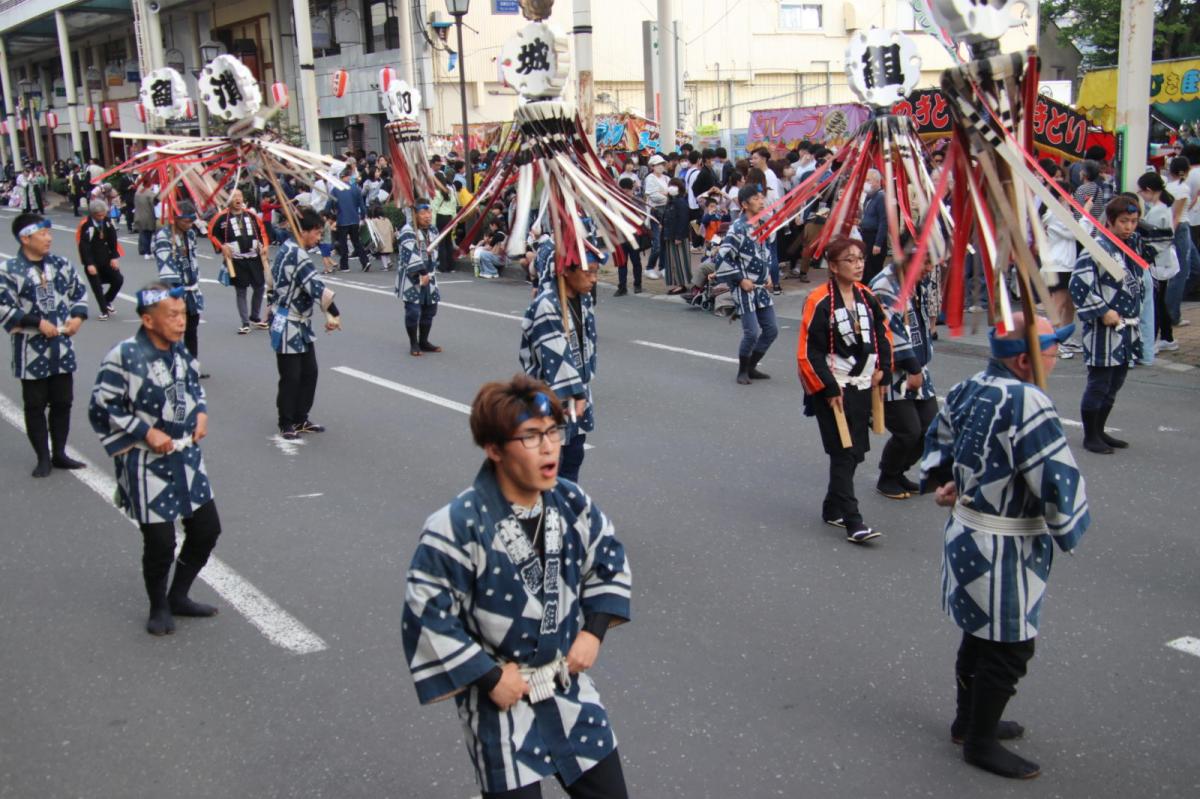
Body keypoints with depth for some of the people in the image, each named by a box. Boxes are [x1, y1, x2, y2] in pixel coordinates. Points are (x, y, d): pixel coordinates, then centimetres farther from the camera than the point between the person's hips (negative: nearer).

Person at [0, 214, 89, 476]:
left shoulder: (61, 265, 5)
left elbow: (80, 292, 15)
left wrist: (78, 316, -3)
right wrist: (38, 323, -17)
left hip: (62, 347, 5)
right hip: (31, 350, -4)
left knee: (62, 401, 11)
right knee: (35, 405, 5)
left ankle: (59, 453, 24)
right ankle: (43, 458, 15)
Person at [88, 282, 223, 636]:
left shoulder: (179, 350, 2)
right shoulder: (124, 357, -20)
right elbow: (101, 408, -15)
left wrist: (201, 412, 3)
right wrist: (146, 432, -18)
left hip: (186, 455, 7)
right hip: (147, 464, -7)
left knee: (207, 527, 12)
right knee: (160, 542, -1)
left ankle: (178, 596, 33)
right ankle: (159, 608, 26)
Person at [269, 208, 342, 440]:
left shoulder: (288, 247, 8)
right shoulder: (297, 255, -21)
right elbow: (316, 286, -26)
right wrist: (334, 314, -20)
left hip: (300, 324, 9)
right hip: (288, 326, -9)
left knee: (309, 373, 13)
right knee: (291, 377, 2)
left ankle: (300, 419, 23)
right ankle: (286, 423, 15)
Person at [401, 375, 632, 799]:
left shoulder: (572, 503, -6)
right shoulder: (458, 527, -24)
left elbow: (610, 562, 10)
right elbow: (427, 619, -19)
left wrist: (594, 632, 0)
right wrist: (489, 679, -16)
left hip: (569, 687, 6)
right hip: (501, 700, -5)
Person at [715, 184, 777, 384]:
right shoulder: (738, 229, -16)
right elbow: (722, 258, -18)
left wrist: (768, 274, 13)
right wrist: (741, 280, -15)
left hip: (762, 288, 8)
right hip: (745, 289, -8)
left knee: (771, 330, 10)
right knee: (752, 332, -8)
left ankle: (751, 367, 26)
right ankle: (743, 371, 13)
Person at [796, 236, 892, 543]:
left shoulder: (866, 296, 5)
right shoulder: (820, 302, -16)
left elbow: (883, 332, 19)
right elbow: (809, 352, -15)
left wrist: (882, 368, 9)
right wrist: (828, 389, -15)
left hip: (862, 385, 7)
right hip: (833, 388, -7)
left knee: (854, 451, 11)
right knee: (844, 452, -8)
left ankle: (833, 509, 27)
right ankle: (852, 521, -7)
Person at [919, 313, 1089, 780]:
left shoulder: (968, 389, 2)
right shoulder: (1028, 403, -26)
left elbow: (939, 438, 19)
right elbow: (1060, 481, -25)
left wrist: (940, 481, 15)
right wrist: (1069, 530, -10)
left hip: (964, 530, 9)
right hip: (1005, 548, -9)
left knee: (982, 634, 24)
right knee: (1008, 650, 7)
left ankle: (969, 721, 40)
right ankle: (980, 743, 22)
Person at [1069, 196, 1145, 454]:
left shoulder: (1132, 247, 12)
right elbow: (1079, 284, -22)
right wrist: (1103, 311, -18)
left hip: (1127, 329, 8)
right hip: (1104, 329, -8)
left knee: (1114, 385, 15)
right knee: (1098, 385, -2)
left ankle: (1099, 431, 27)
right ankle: (1090, 436, 10)